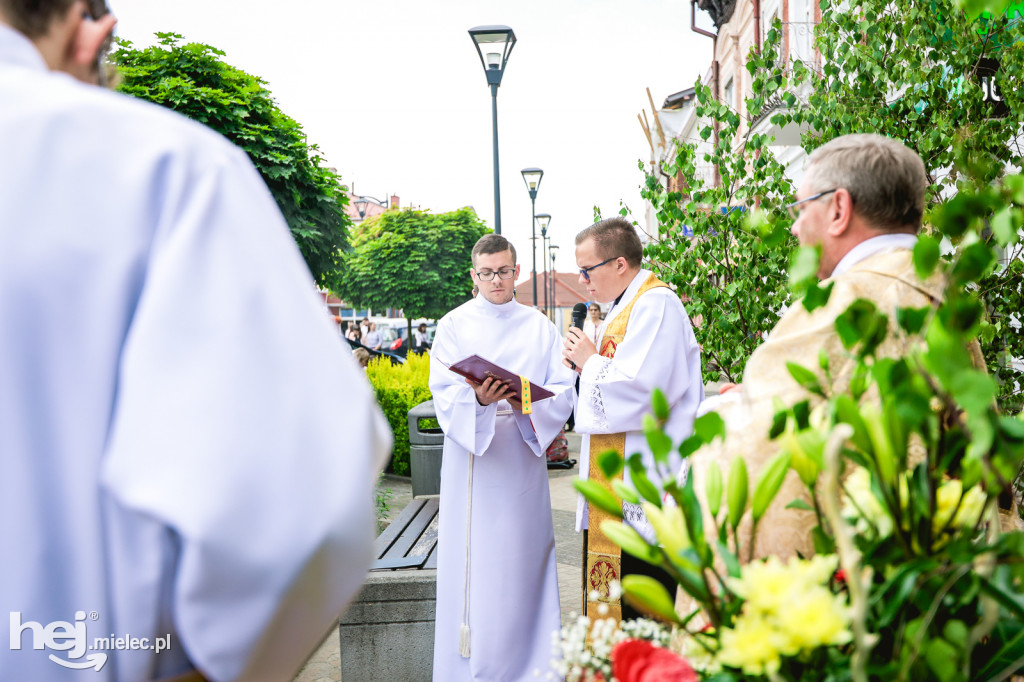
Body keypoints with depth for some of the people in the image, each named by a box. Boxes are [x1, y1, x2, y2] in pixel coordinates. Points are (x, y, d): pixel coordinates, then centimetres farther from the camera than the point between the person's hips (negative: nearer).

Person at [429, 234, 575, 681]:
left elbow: (563, 392, 1)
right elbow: (444, 396, -5)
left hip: (523, 458, 1)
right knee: (474, 561, -1)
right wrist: (477, 399, -25)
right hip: (472, 458, -1)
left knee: (524, 557, 4)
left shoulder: (539, 327, 9)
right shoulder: (453, 326, 4)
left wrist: (528, 405, -18)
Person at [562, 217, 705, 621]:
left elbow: (639, 389, -25)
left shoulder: (656, 305, -14)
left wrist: (590, 363, -9)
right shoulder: (626, 307, 18)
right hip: (619, 483, 10)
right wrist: (584, 364, 5)